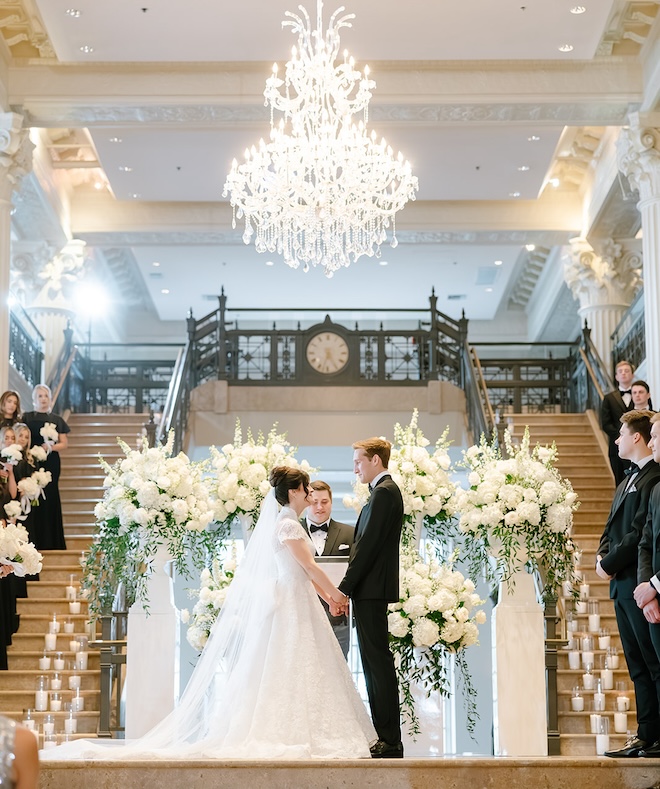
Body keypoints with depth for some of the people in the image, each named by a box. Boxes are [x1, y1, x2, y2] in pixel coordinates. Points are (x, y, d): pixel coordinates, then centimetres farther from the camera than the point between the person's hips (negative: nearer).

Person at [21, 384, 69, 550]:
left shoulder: (57, 420, 13)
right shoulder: (27, 418, 10)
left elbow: (64, 443, 10)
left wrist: (51, 447, -9)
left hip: (51, 463, 1)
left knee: (50, 497, -2)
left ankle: (51, 541, 1)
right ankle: (35, 541, -4)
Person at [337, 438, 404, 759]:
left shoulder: (384, 492, -11)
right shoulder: (384, 490, 20)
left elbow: (368, 546, -18)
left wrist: (343, 589, -17)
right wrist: (347, 589, 14)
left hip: (372, 590, -10)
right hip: (371, 592, 10)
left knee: (378, 663, -9)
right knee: (375, 663, 10)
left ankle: (390, 741, -7)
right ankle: (386, 739, 13)